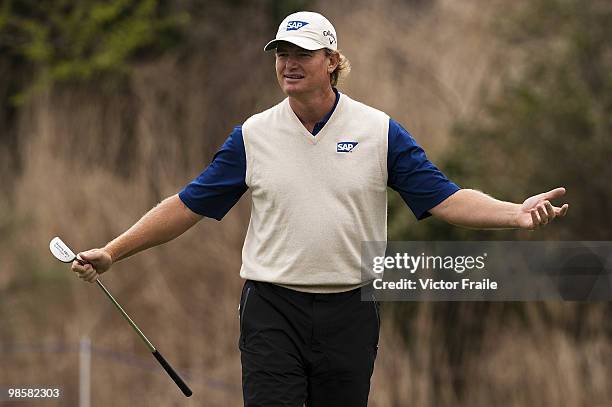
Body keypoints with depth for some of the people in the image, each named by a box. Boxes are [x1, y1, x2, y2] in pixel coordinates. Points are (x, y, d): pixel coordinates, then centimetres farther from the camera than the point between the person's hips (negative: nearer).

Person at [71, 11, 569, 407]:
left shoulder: (380, 131, 1)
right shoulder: (252, 135, 4)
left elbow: (444, 198, -1)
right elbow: (189, 206, 9)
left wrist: (517, 212, -16)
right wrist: (112, 252, 5)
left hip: (349, 310, 0)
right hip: (272, 309, 0)